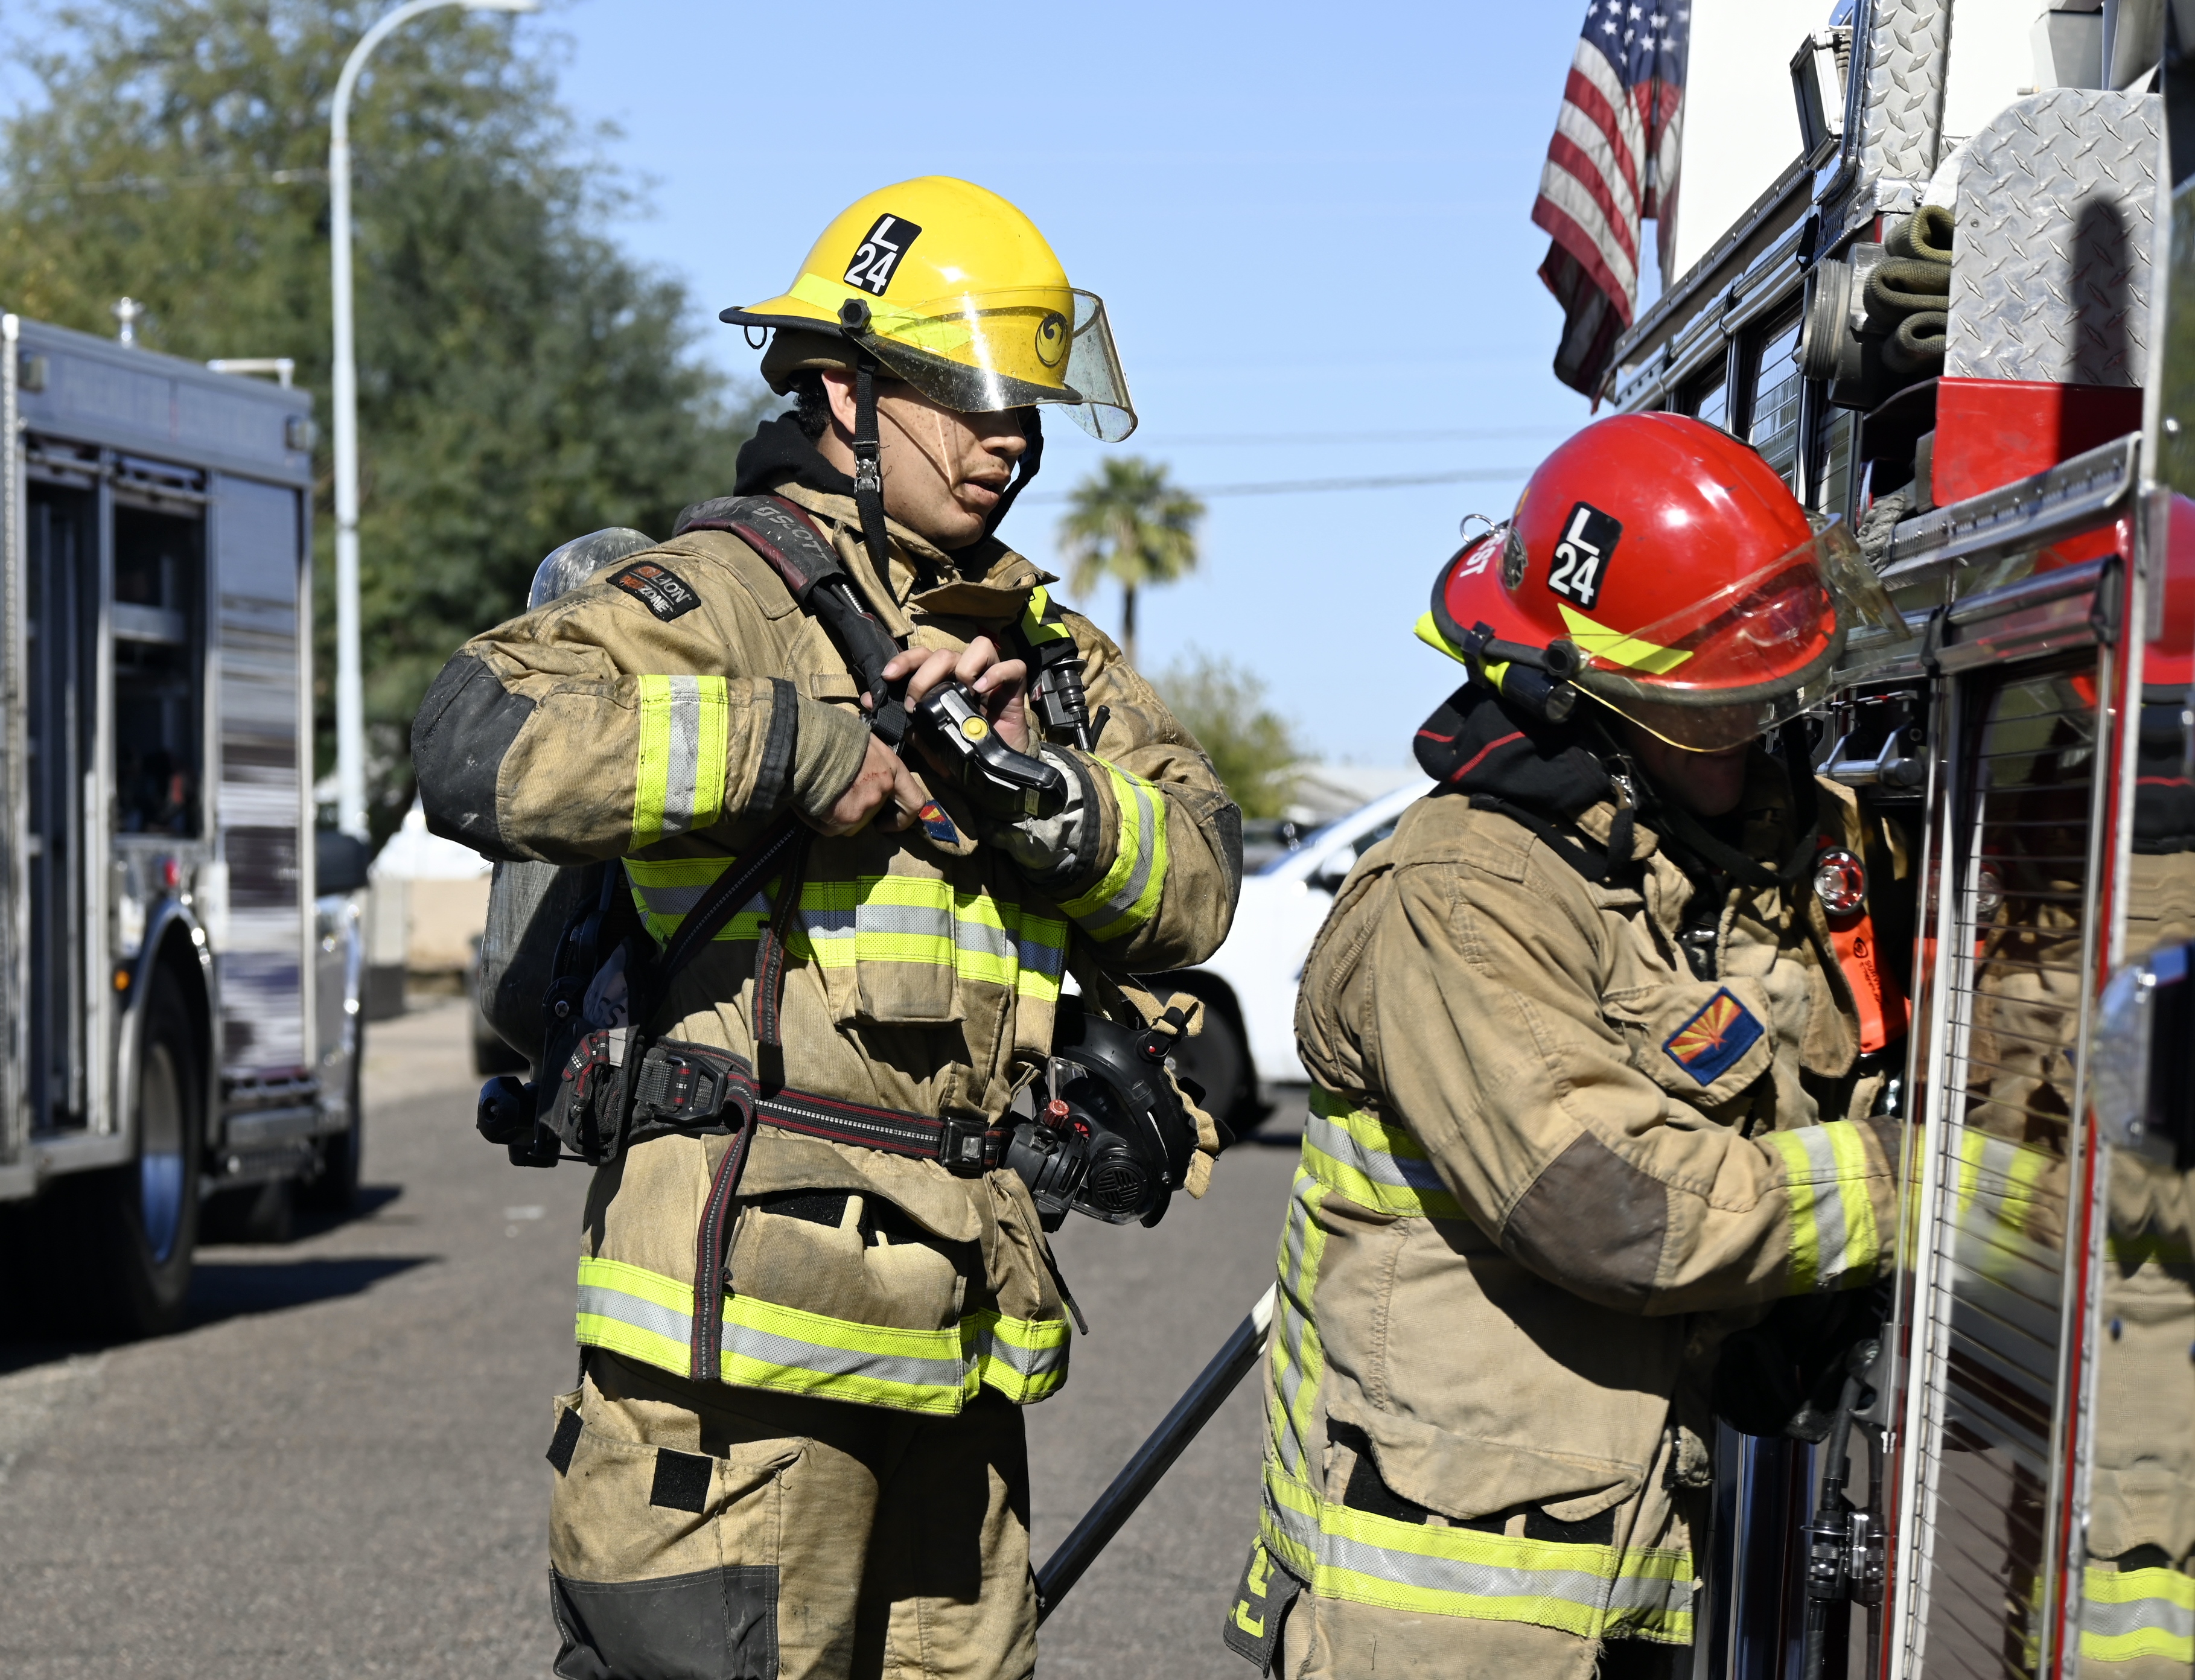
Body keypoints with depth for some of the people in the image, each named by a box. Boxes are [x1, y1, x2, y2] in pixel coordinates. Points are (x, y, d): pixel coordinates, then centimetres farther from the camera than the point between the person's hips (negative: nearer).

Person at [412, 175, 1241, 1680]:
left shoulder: (1038, 646, 18)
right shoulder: (729, 591, -6)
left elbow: (1199, 883, 9)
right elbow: (482, 743, -22)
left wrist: (1039, 784, -9)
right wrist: (794, 740, -21)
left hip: (952, 1330, 8)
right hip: (753, 1302, -8)